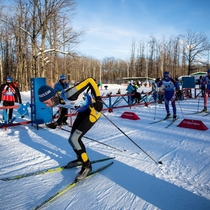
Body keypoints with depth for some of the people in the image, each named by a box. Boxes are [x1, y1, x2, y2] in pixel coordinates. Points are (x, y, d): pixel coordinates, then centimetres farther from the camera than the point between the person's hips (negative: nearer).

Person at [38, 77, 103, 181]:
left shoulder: (69, 94, -34)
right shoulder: (58, 100, -8)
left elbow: (90, 81, -31)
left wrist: (98, 99, -33)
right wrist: (57, 122, 19)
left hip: (93, 110, -9)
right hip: (83, 112, 9)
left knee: (74, 139, -14)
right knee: (72, 139, 11)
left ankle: (87, 165, 5)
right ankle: (81, 158, 36)